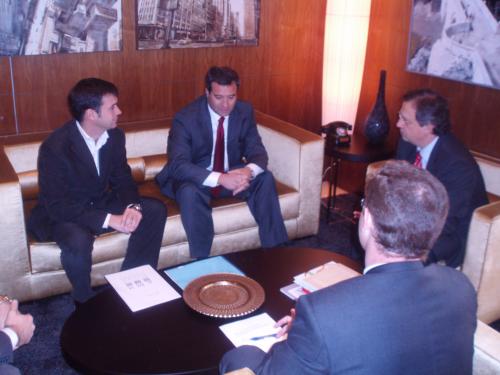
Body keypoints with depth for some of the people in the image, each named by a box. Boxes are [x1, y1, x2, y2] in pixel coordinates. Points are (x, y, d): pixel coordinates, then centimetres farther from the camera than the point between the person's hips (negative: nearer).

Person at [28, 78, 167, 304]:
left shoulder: (115, 136, -8)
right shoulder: (55, 147, -27)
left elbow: (123, 179, 1)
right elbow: (56, 206, -28)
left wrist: (132, 206, -22)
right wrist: (108, 220, -34)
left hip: (100, 203, 6)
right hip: (61, 213, -6)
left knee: (155, 210, -10)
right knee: (78, 240, -37)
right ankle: (84, 302, -8)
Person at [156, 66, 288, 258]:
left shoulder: (245, 111, -8)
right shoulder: (185, 118, -21)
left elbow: (257, 151, -8)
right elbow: (178, 164, -30)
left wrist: (249, 171, -34)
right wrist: (220, 178, -44)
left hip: (232, 174, 4)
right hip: (196, 179, -4)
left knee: (265, 178, -20)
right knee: (190, 193, -36)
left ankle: (275, 250, -11)